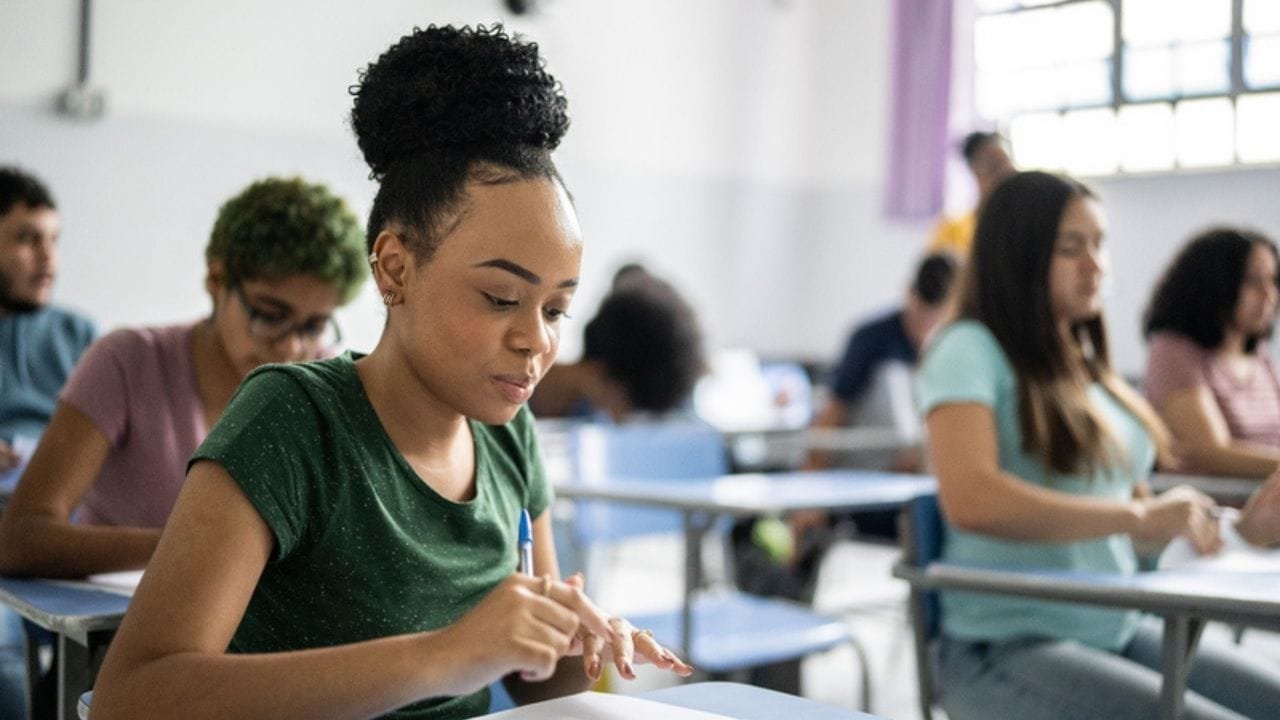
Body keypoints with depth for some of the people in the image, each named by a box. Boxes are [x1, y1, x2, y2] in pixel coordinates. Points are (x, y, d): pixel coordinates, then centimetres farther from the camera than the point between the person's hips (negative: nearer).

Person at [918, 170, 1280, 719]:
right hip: (1007, 649, -7)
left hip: (1118, 630, 8)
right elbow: (969, 500, -24)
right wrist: (1139, 516, -21)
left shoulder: (1088, 363, 16)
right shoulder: (969, 349, -7)